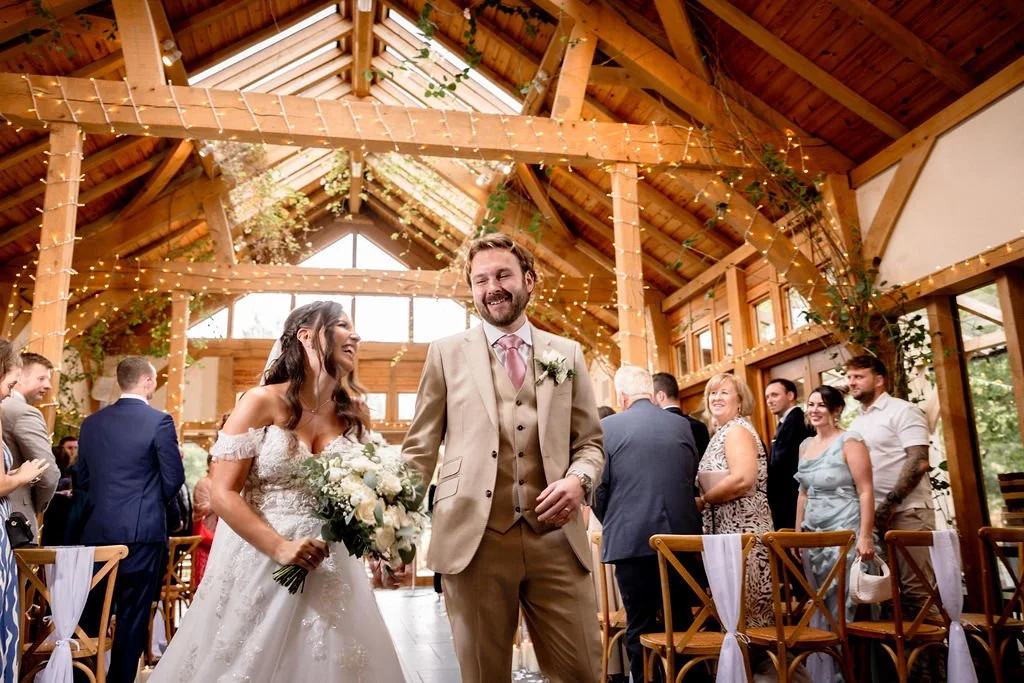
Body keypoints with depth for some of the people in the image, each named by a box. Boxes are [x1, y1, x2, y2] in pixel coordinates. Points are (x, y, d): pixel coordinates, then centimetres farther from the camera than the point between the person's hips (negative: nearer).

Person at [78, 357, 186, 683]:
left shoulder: (91, 422, 5)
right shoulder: (159, 420, -10)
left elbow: (83, 478, 11)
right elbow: (174, 478, -8)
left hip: (97, 531, 5)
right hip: (142, 532, -5)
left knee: (92, 612, 16)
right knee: (133, 617, 5)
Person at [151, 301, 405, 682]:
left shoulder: (356, 413, 3)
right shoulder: (262, 402, -9)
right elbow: (222, 493, -11)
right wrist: (279, 547, -19)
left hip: (330, 568, 4)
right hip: (260, 562, -3)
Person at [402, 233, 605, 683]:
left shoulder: (567, 354, 12)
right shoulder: (447, 354, 8)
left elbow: (590, 441, 15)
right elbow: (419, 448, 7)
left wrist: (578, 478, -7)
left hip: (555, 538, 2)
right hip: (473, 540, -1)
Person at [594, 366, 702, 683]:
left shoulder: (607, 427, -5)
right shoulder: (682, 425, 6)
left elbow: (598, 489, -3)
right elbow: (692, 478, 13)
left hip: (632, 540, -3)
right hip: (681, 537, 4)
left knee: (640, 627, 6)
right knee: (682, 622, 15)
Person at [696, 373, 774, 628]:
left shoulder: (737, 430, -10)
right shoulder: (722, 432, 17)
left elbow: (743, 479, -24)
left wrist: (702, 501, -15)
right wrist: (706, 501, 5)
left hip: (742, 529, -9)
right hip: (728, 529, 9)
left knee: (744, 605, -3)